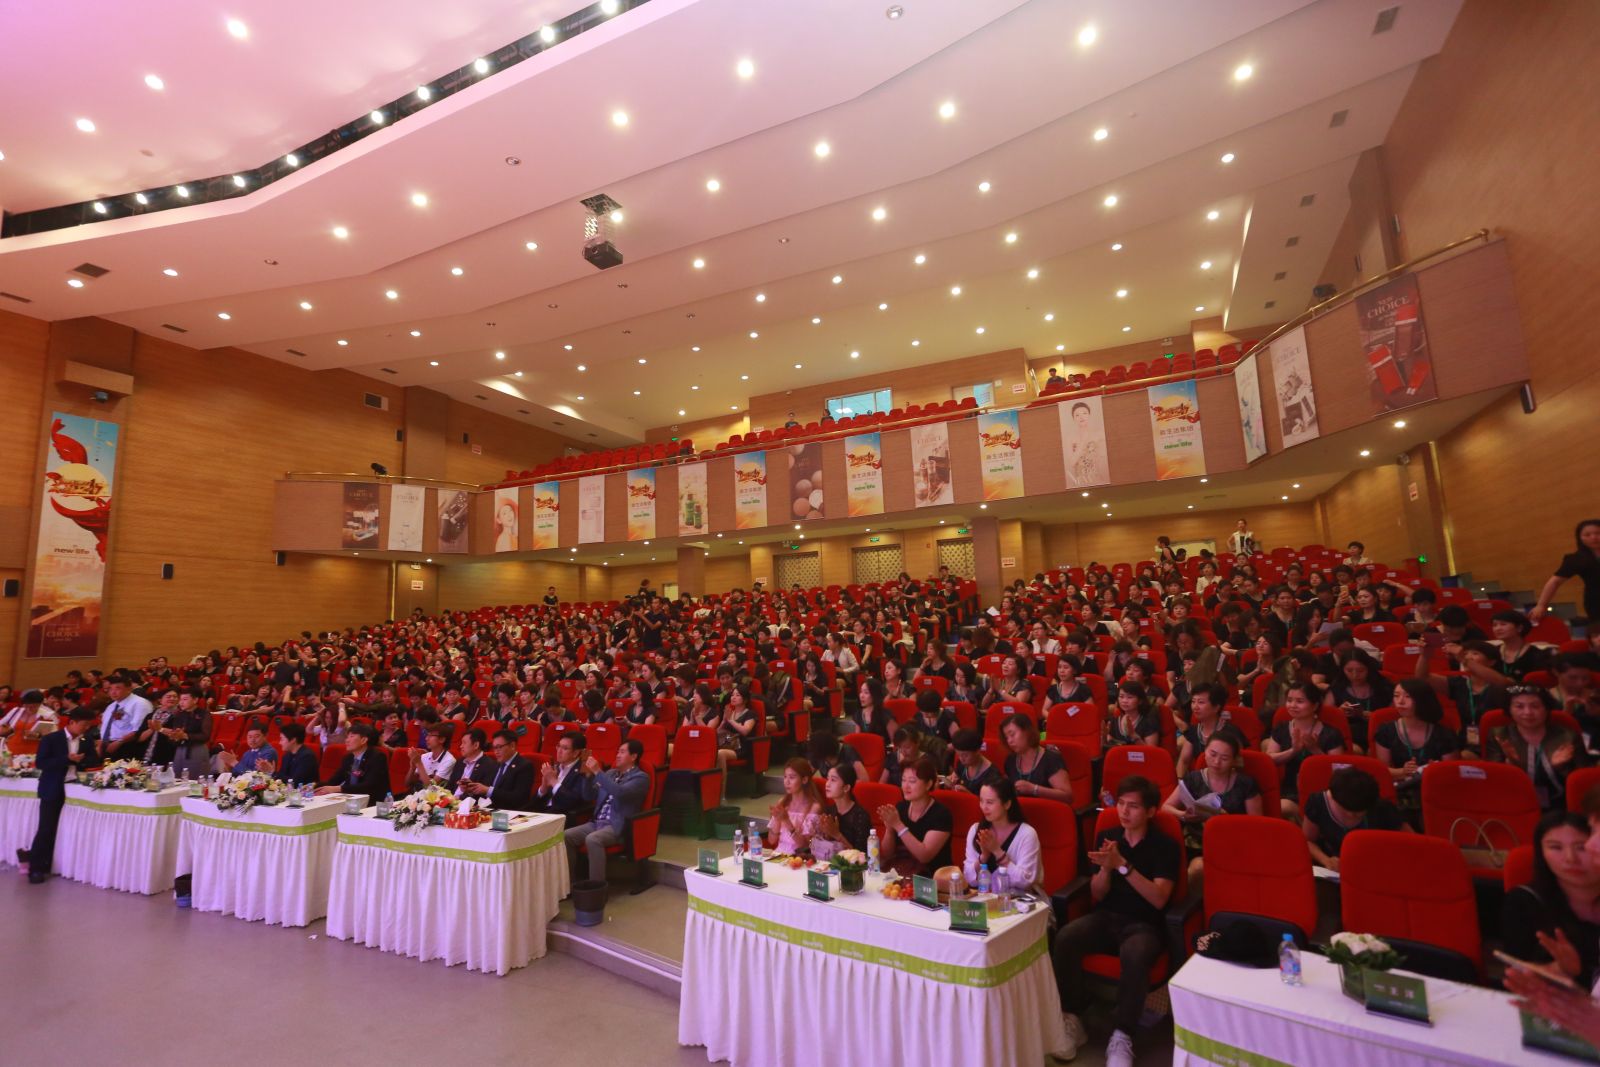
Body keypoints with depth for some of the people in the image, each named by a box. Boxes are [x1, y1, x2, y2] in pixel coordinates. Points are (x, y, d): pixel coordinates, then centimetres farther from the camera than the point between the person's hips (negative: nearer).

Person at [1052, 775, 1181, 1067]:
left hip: (1144, 925, -3)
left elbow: (1158, 899, -15)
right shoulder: (1106, 837, 6)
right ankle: (1072, 1019, -7)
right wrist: (1106, 868, -15)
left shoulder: (1166, 846, -4)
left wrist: (1122, 865, -26)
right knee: (1064, 938, -26)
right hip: (1106, 917, 3)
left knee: (1135, 955, -38)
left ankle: (1122, 1035, -18)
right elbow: (1097, 895, 6)